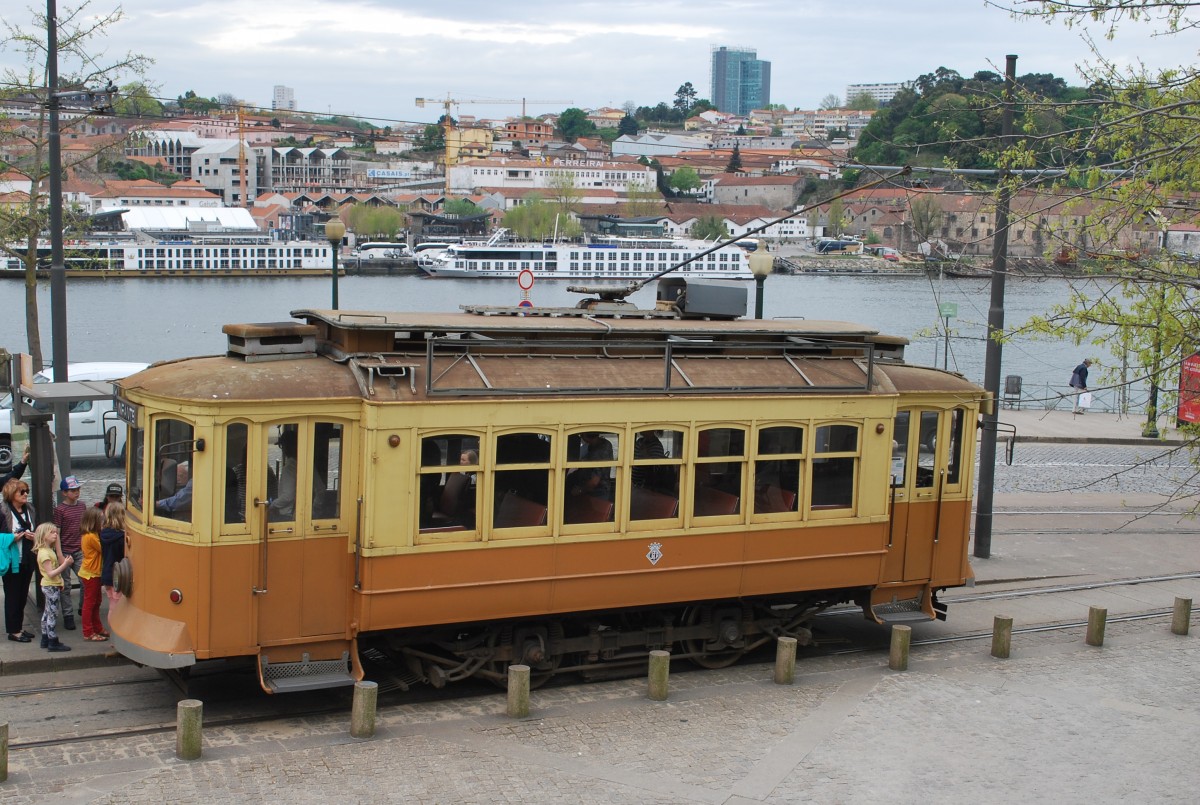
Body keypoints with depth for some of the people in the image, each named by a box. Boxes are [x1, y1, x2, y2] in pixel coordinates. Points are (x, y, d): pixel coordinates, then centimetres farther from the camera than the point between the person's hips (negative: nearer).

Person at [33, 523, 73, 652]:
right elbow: (51, 573, -23)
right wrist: (65, 564, -28)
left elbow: (60, 561, 8)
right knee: (53, 614, -7)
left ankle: (45, 640, 22)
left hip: (51, 586, 10)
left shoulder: (50, 551, 12)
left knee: (47, 613, 15)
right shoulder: (44, 553, -18)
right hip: (51, 586, -10)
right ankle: (53, 643, -5)